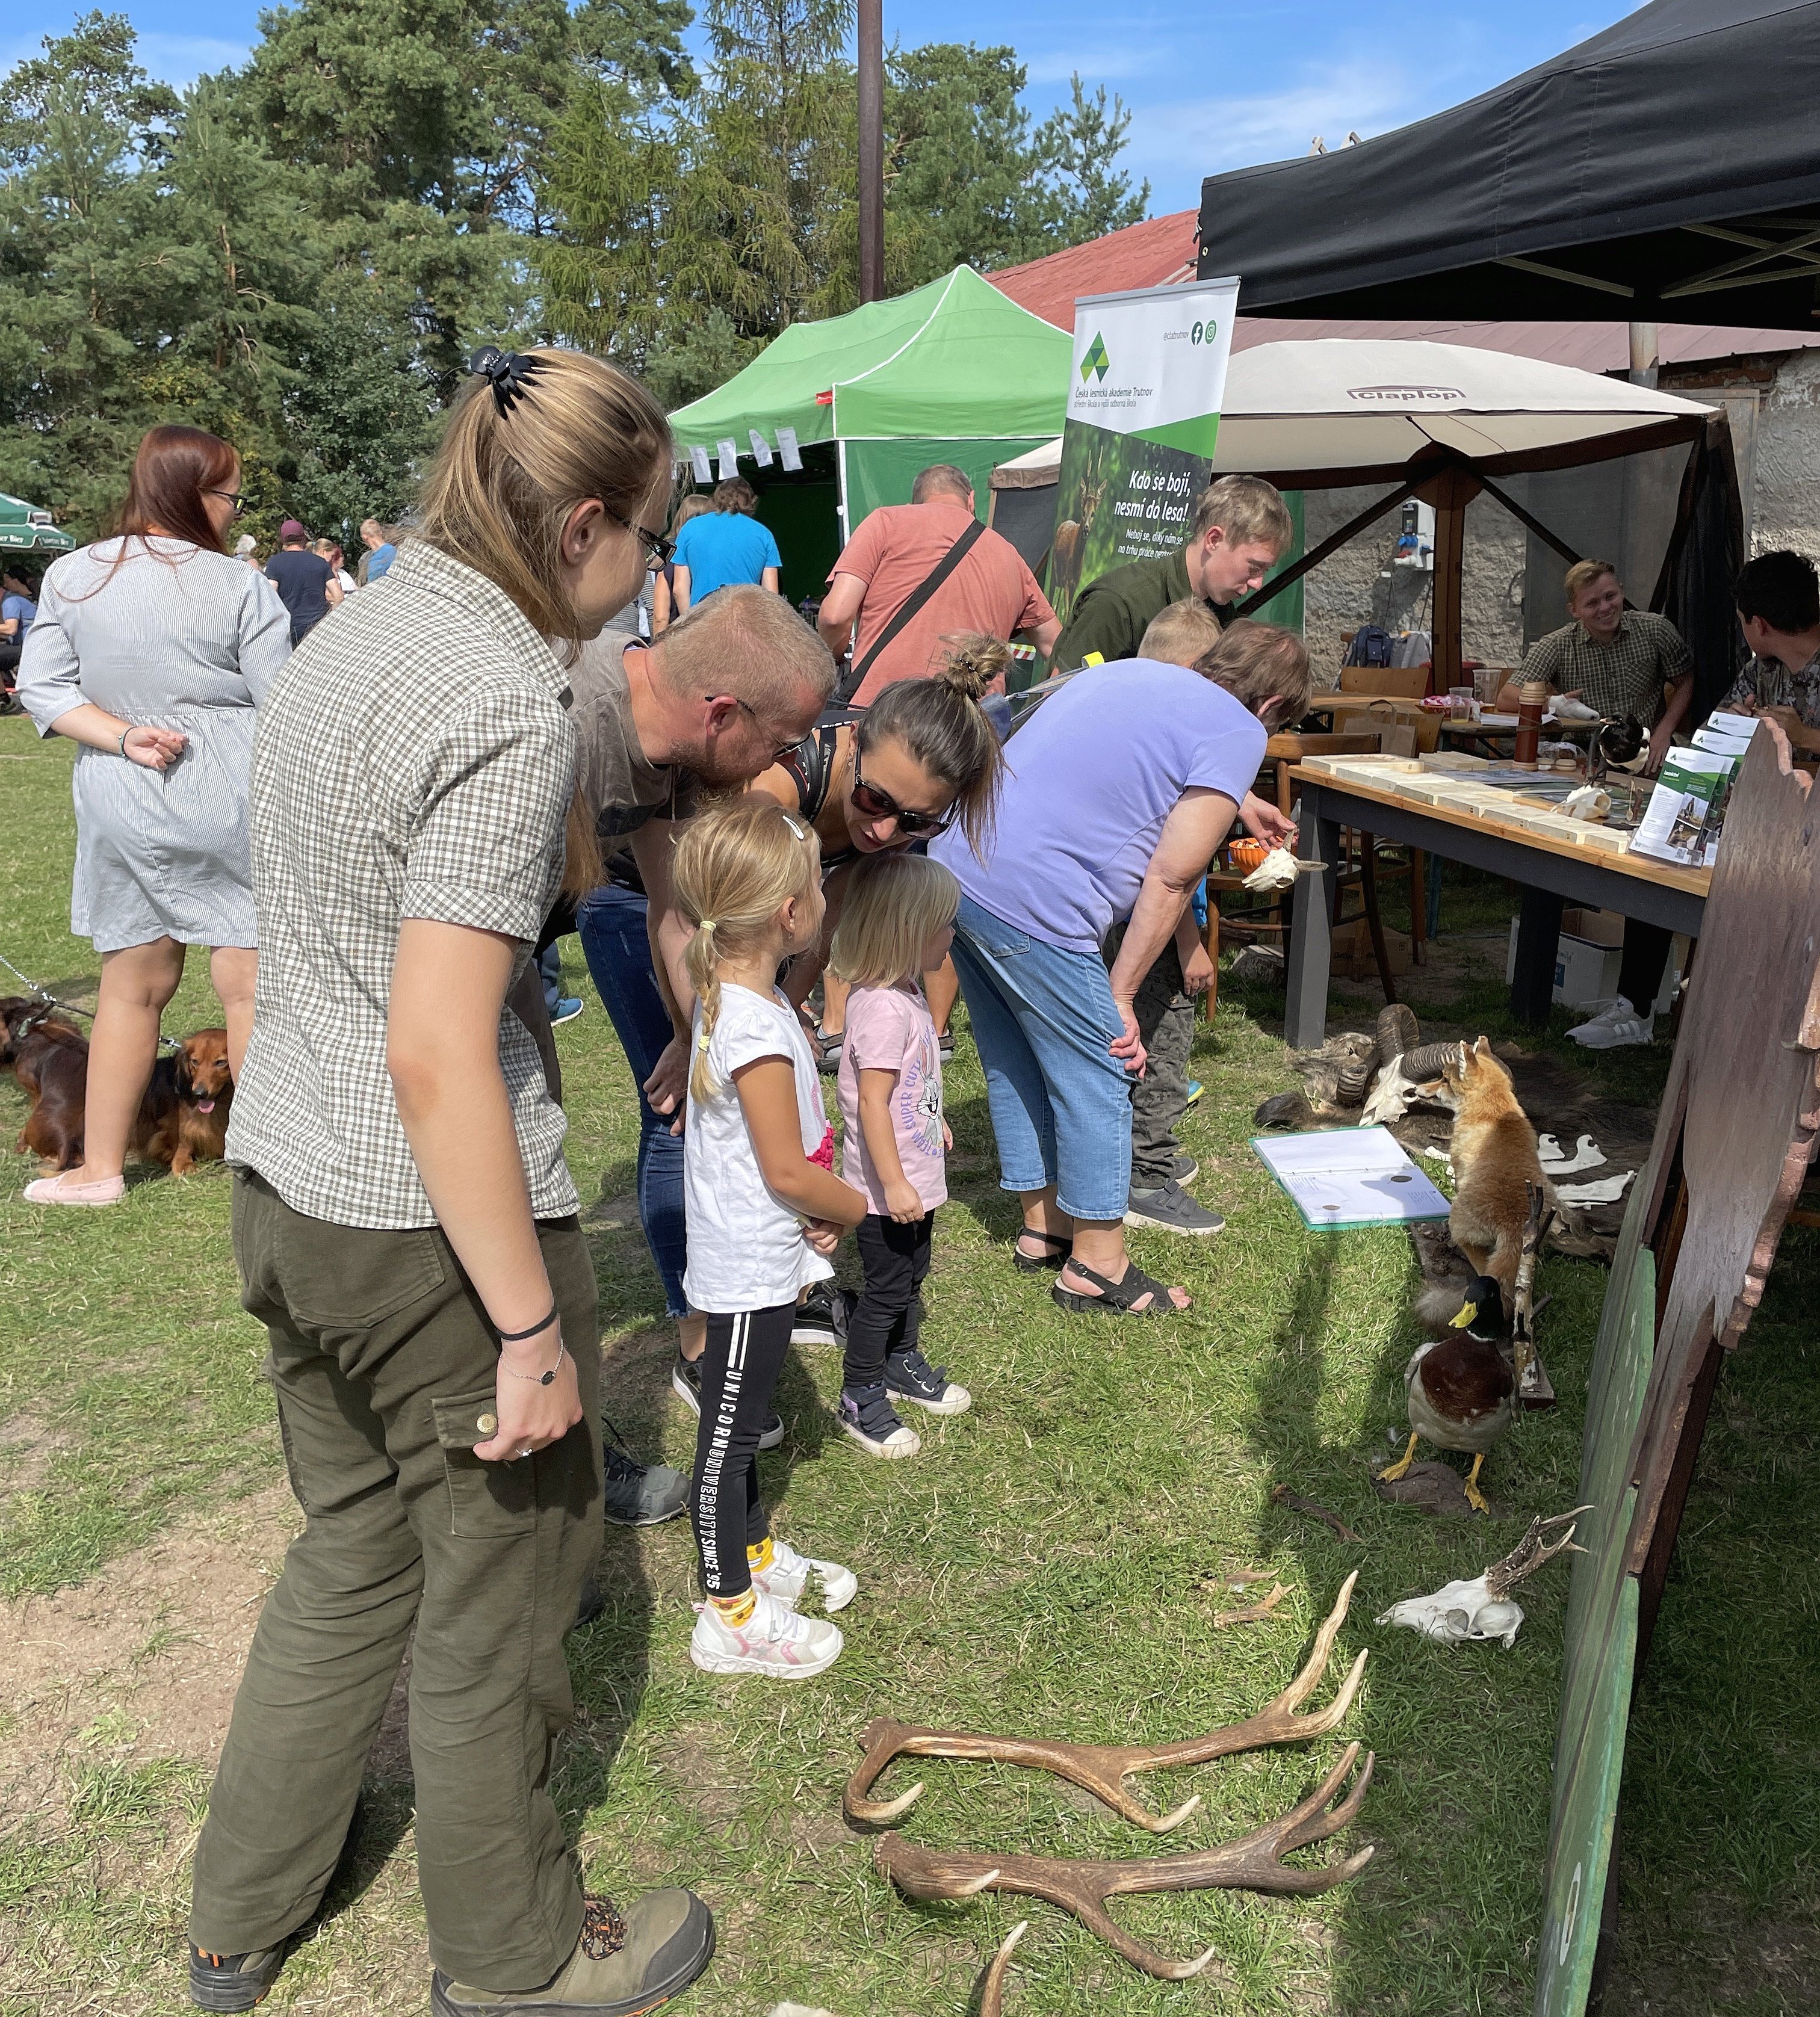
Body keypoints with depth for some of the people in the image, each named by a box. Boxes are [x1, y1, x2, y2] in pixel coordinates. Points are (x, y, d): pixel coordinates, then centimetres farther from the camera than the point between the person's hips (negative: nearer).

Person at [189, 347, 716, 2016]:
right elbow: (437, 1054, -25)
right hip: (432, 1221, -9)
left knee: (357, 1547, 26)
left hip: (286, 1187, 9)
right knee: (500, 1589, 13)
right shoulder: (510, 704, -21)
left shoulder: (352, 633, 8)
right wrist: (530, 1328, -19)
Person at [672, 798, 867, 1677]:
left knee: (740, 1420, 24)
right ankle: (731, 1616, 21)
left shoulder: (734, 996, 3)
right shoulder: (757, 1027, -28)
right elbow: (787, 1171, -23)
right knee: (729, 1434, 5)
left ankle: (757, 1553, 42)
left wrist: (816, 1215, 5)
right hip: (750, 1270, -9)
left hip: (756, 1257, 10)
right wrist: (858, 1208, -6)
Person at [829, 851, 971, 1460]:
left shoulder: (904, 994, 3)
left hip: (917, 1177, 10)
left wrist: (932, 1120, 31)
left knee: (911, 1277, 24)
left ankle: (902, 1364, 43)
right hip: (888, 1187, -10)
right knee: (885, 1290, 4)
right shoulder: (883, 1010, -28)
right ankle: (860, 1400, 20)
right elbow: (872, 1104, -28)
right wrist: (894, 1184, -25)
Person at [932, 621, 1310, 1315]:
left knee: (1016, 1065, 22)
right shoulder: (1238, 731, 0)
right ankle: (1097, 1264, 20)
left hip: (956, 863, 9)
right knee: (1097, 1077, 7)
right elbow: (1171, 878, -5)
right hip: (1033, 902, -9)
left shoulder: (1125, 672, 22)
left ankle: (1042, 1224, 37)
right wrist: (1121, 996, 1)